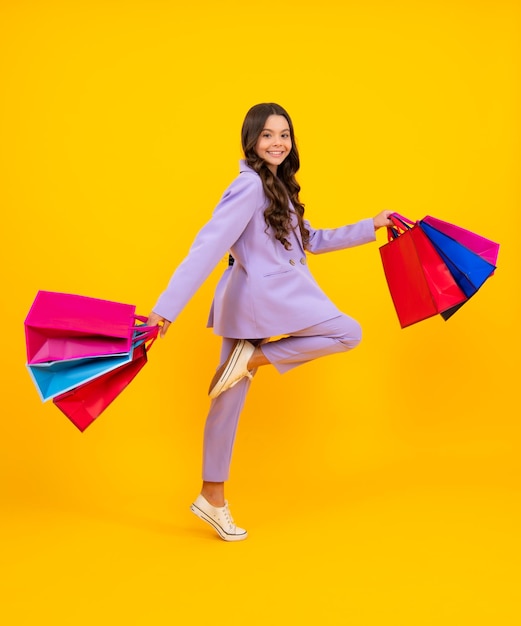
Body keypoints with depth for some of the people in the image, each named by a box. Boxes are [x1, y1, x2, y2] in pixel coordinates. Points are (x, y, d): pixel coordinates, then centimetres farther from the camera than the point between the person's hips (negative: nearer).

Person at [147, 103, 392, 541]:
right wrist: (167, 307, -26)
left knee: (230, 399, 10)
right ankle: (254, 358, -3)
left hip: (272, 296, 9)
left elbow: (311, 241, 25)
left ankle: (212, 498, 17)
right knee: (348, 333, 3)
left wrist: (370, 227, 26)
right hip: (266, 295, -9)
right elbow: (208, 245, -21)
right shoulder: (250, 184, -13)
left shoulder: (280, 188, 17)